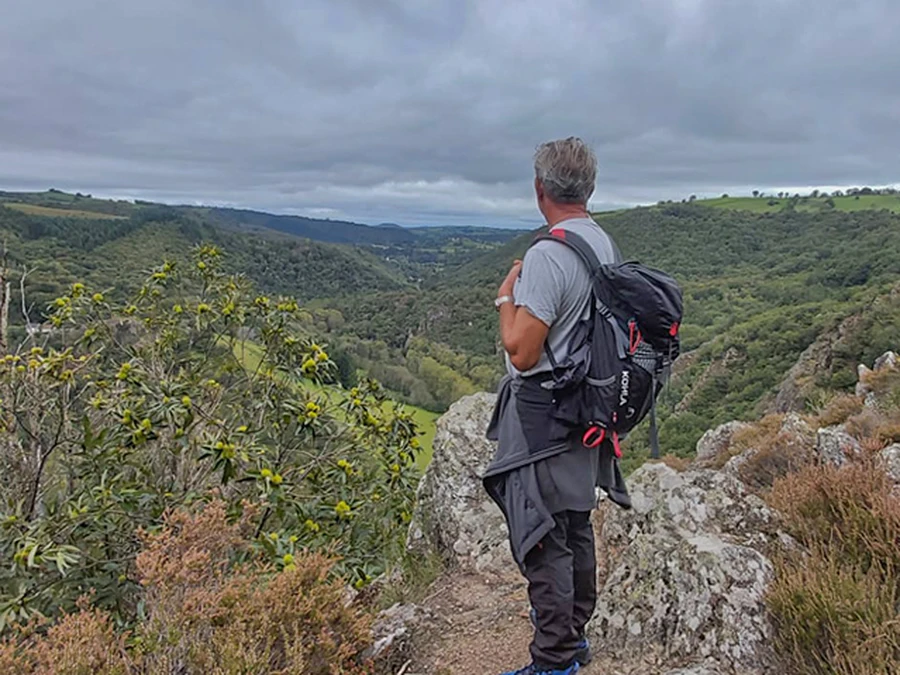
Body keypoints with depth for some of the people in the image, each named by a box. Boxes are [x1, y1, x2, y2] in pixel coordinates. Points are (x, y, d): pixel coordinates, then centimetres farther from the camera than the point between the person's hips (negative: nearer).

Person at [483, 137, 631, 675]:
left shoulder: (547, 256, -22)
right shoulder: (606, 245, 7)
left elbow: (522, 352, -23)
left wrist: (506, 297, -10)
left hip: (542, 413, -10)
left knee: (543, 537, 1)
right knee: (577, 525, 21)